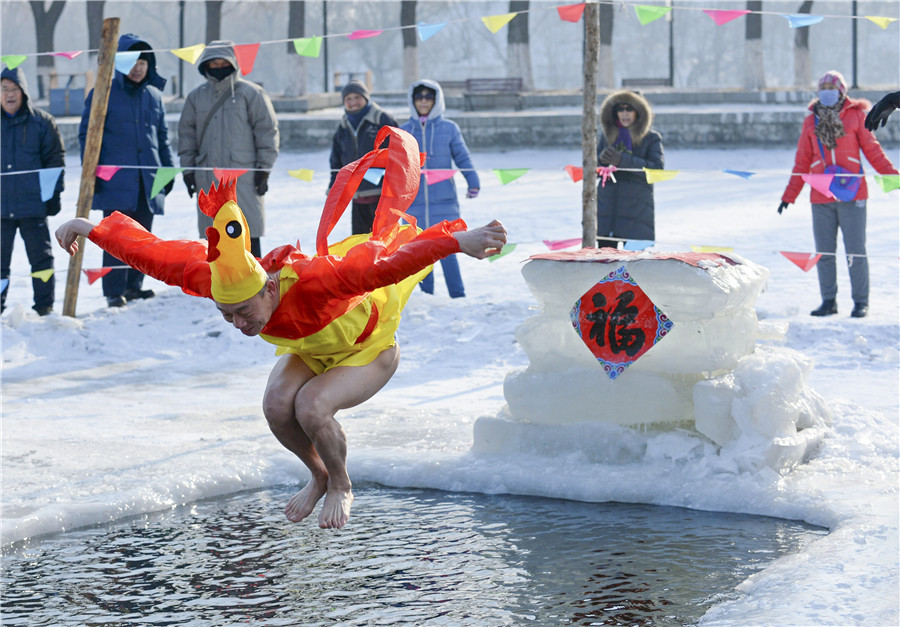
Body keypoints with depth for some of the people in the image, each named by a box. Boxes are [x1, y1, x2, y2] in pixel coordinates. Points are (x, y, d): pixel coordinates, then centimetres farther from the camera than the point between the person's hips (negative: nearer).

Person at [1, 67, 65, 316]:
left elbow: (55, 160, 5)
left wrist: (55, 192, 0)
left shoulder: (41, 122, 2)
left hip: (33, 204, -2)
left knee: (41, 257, 2)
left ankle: (44, 305, 11)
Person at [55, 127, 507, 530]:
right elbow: (153, 252, -21)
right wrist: (91, 230, -14)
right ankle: (318, 476, 17)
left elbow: (386, 264, -58)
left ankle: (341, 487, 7)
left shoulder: (313, 283, -48)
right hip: (308, 349, 5)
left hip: (368, 350, -5)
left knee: (311, 407, -25)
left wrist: (459, 241, -68)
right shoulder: (218, 279, -32)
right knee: (277, 405, -17)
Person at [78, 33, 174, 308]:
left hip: (148, 181, 5)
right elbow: (87, 135, 0)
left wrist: (168, 170, 16)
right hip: (116, 180, -5)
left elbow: (162, 137, 22)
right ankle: (114, 291, -4)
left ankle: (134, 285, 17)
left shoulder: (154, 95, 14)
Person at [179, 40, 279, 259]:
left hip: (244, 178, -4)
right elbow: (186, 134, 17)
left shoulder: (251, 93, 0)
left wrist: (264, 168, -4)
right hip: (207, 179, 4)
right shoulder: (196, 97, 12)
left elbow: (267, 131, 0)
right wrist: (188, 169, 9)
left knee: (249, 233, -5)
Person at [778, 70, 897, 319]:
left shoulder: (856, 116, 2)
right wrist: (789, 194, 12)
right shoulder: (811, 122, 11)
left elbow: (872, 150, 5)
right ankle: (828, 301, 14)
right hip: (821, 198, 3)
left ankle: (861, 301, 6)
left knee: (855, 251, -1)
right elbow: (802, 162, 15)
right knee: (824, 252, 6)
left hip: (852, 195, -3)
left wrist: (892, 176, -3)